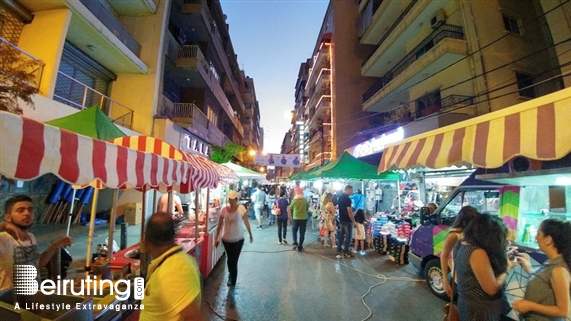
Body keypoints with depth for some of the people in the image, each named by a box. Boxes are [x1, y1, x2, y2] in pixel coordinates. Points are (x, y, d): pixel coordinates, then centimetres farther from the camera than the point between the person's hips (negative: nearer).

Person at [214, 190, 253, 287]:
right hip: (226, 239, 2)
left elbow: (246, 222, -3)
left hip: (238, 239, -2)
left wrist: (250, 235, 4)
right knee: (230, 258, 19)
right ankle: (231, 275, 47)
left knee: (234, 260, 4)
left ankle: (232, 281, 26)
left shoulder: (241, 208, -13)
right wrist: (216, 238, 2)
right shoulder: (224, 209, -9)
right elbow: (220, 225, -1)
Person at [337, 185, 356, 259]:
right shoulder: (347, 199, -21)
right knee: (348, 237, 5)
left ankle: (338, 251, 19)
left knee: (341, 235, 13)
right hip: (347, 221, -8)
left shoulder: (341, 197, 7)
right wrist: (353, 221, -13)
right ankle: (346, 252, 15)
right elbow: (349, 212, -21)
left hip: (341, 220, 8)